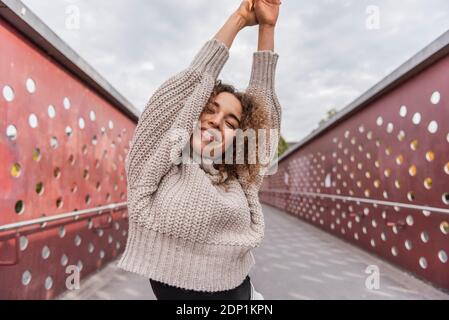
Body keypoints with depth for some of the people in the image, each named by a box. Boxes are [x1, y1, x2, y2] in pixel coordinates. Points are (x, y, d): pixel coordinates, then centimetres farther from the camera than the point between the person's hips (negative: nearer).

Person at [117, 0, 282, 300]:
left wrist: (267, 27, 1)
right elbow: (194, 81, -11)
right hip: (175, 289, -3)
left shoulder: (239, 180, -4)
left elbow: (263, 101, 1)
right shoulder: (158, 164, -10)